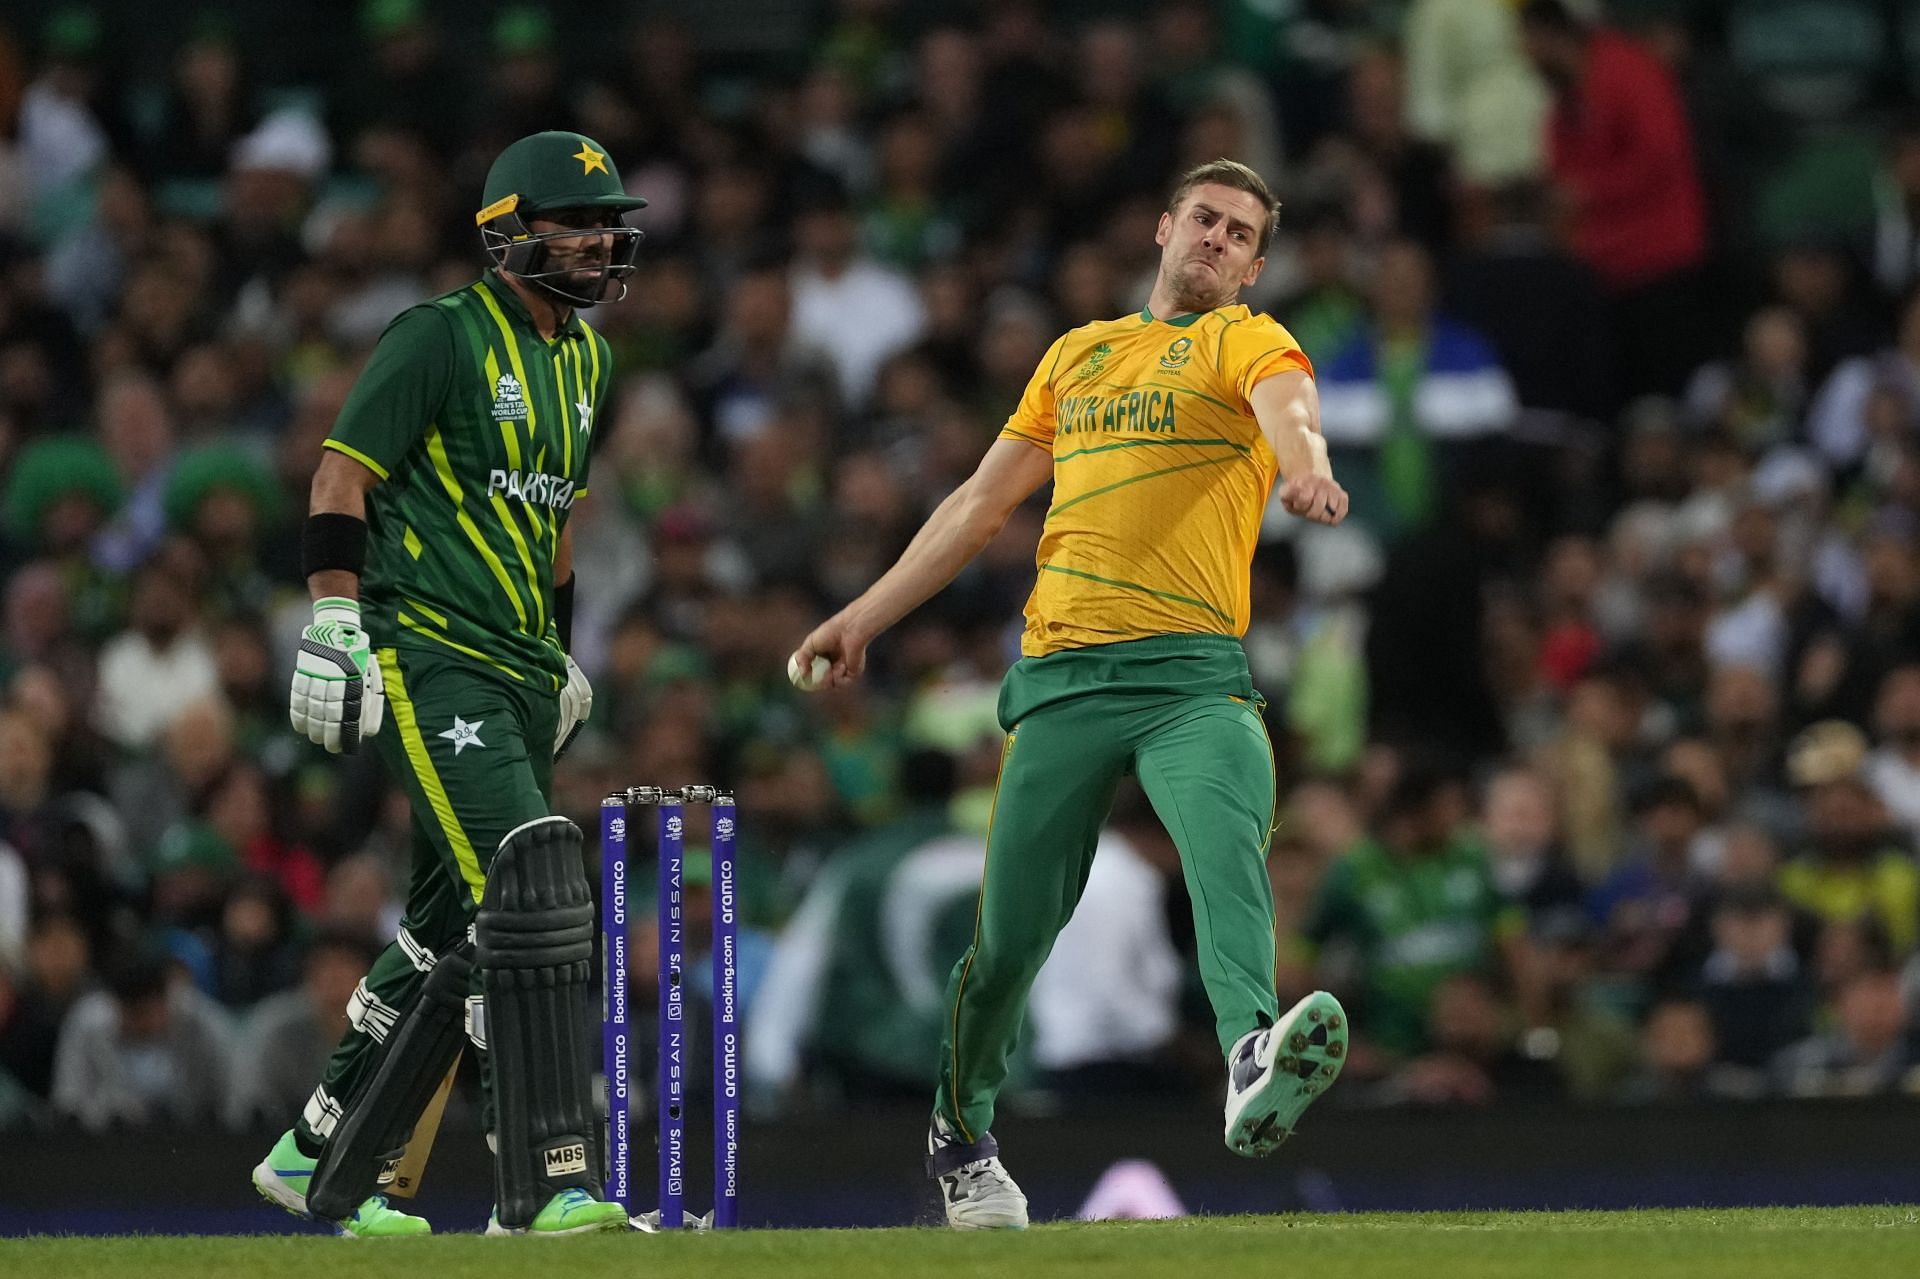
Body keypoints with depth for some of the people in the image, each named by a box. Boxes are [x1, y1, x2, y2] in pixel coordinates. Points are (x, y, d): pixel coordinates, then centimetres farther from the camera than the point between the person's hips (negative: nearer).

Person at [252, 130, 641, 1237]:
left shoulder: (584, 358, 18)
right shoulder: (443, 337, -8)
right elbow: (344, 474, -11)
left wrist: (561, 649, 29)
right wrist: (336, 624, -19)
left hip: (522, 674, 9)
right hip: (429, 657, -9)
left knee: (457, 929, 9)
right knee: (532, 889, -20)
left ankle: (324, 1161, 21)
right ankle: (549, 1182, -23)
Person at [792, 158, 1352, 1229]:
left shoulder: (1248, 341, 9)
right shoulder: (1078, 355, 24)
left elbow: (1288, 404, -15)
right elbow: (985, 501, 29)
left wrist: (1305, 468, -39)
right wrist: (866, 616, 24)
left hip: (1196, 675, -4)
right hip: (1062, 676, 4)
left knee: (1228, 846, -31)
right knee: (1012, 929, 4)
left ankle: (1257, 1061, -53)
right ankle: (962, 1134, 26)